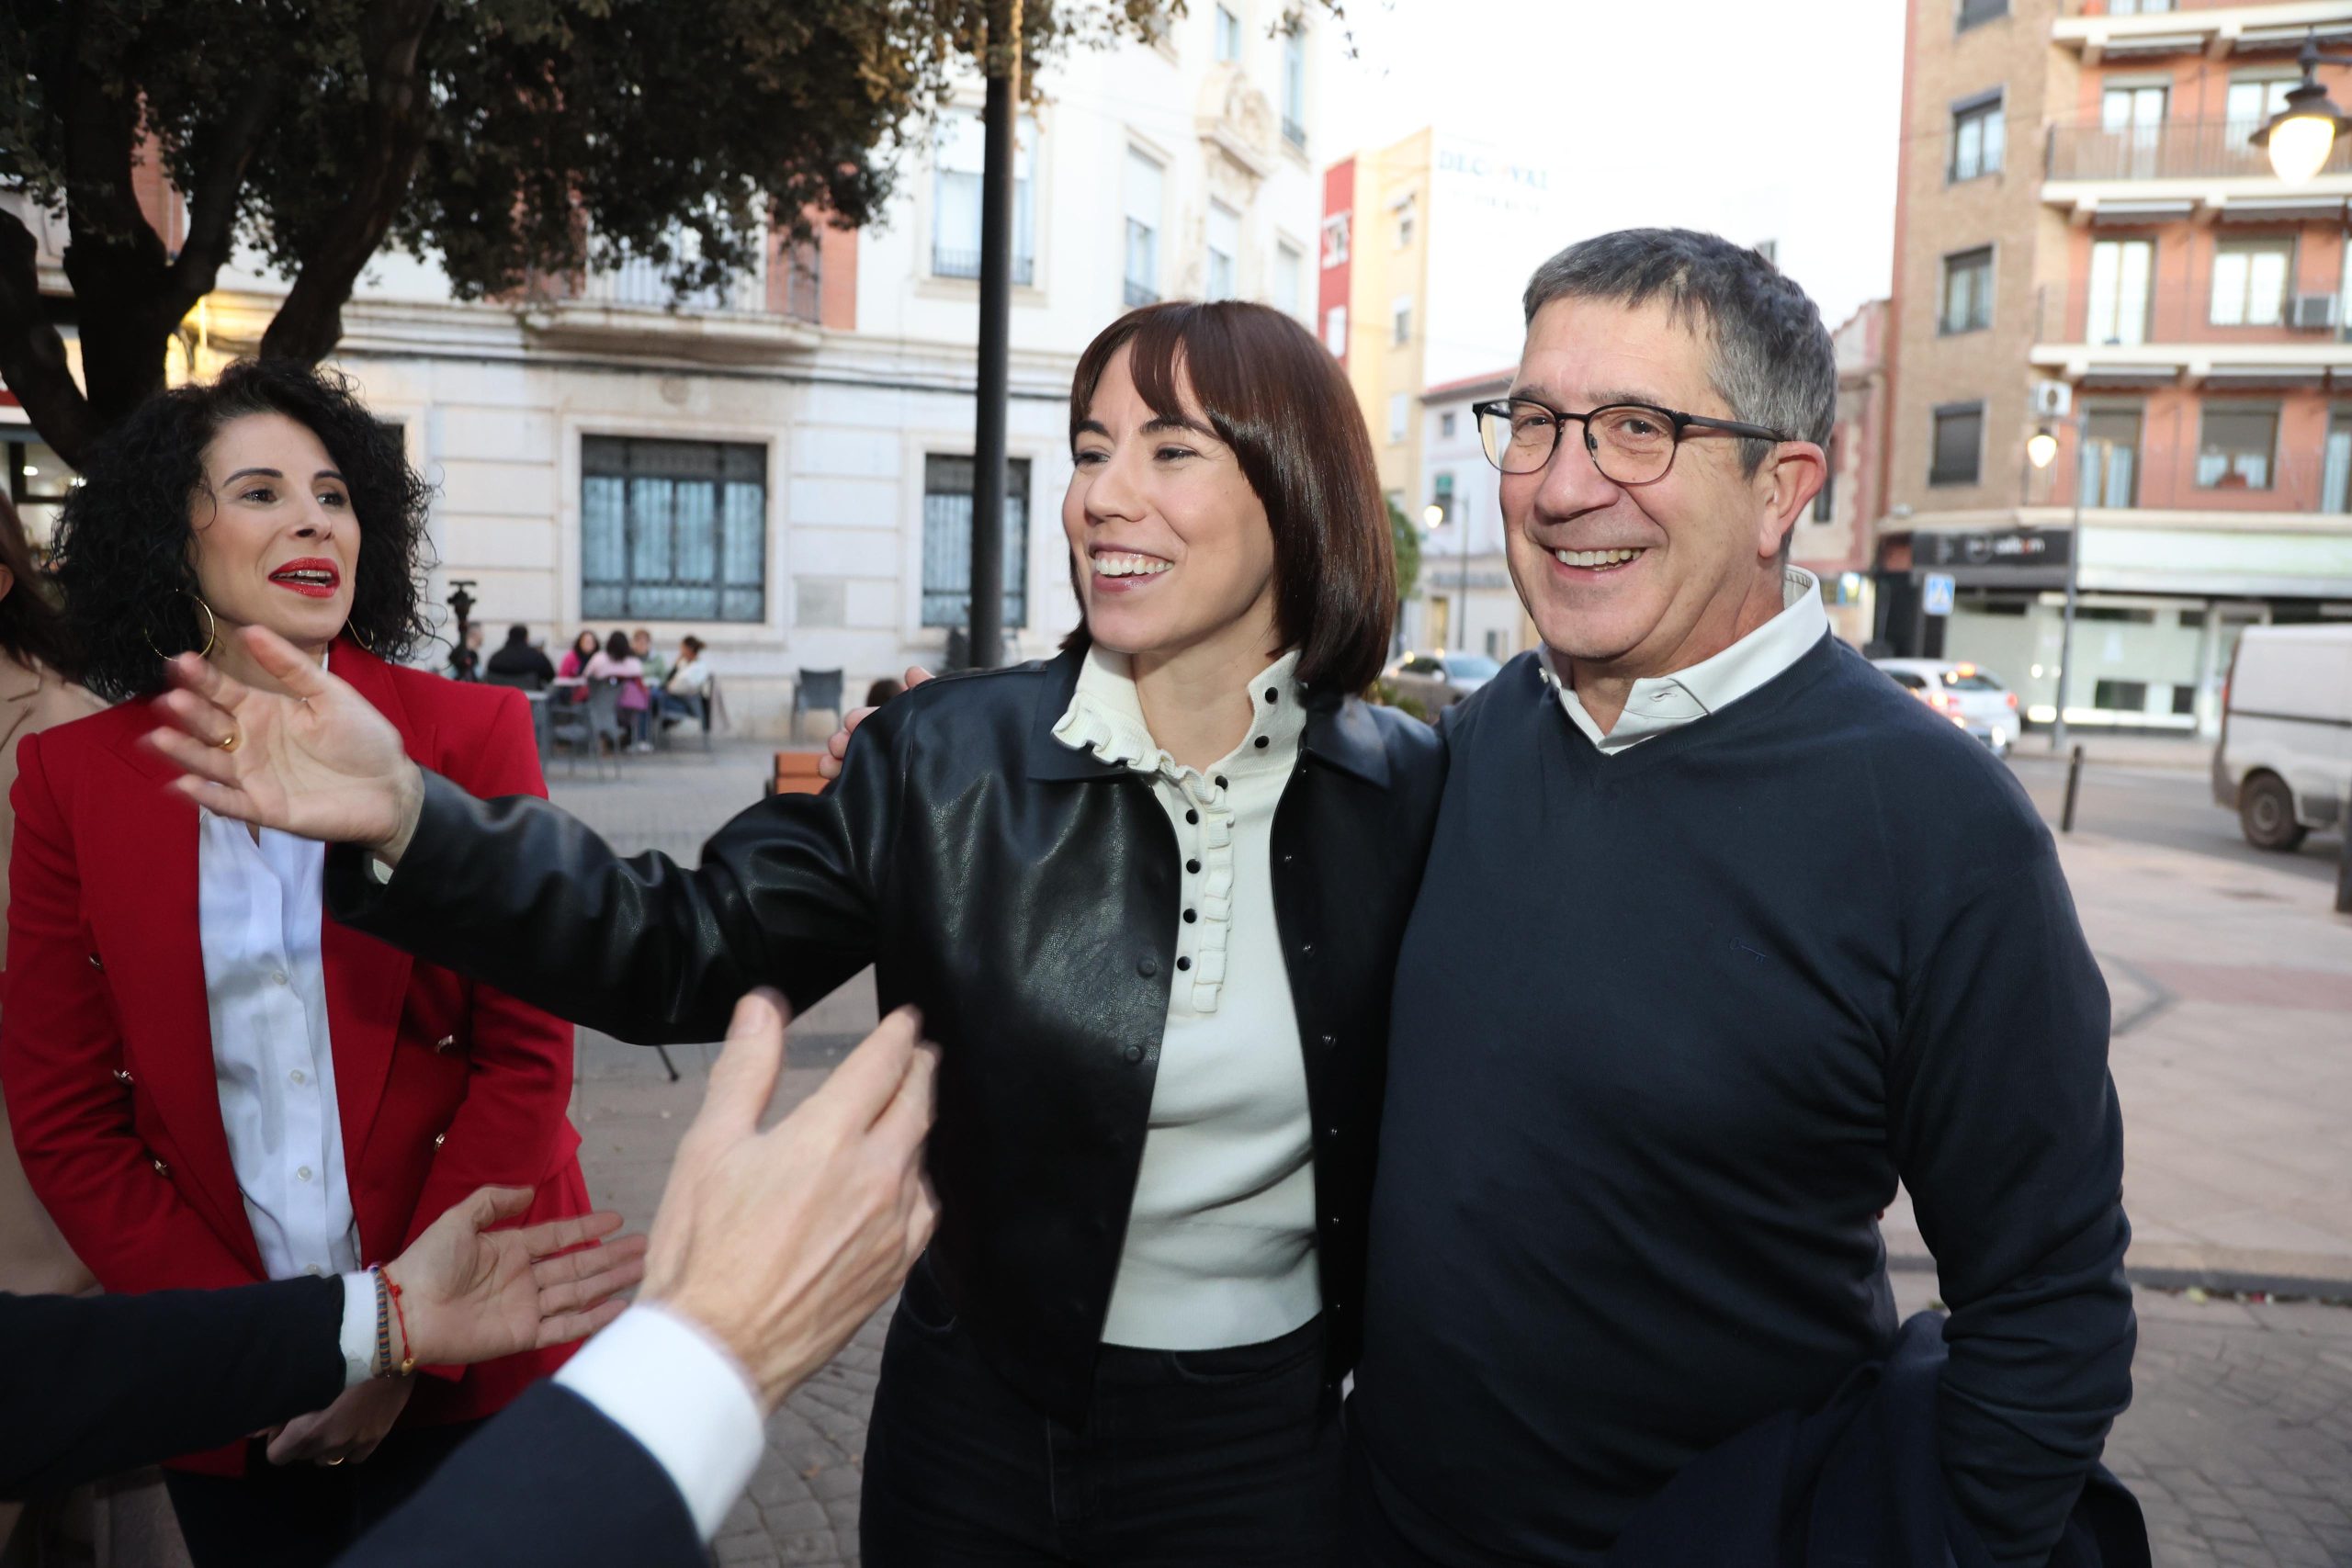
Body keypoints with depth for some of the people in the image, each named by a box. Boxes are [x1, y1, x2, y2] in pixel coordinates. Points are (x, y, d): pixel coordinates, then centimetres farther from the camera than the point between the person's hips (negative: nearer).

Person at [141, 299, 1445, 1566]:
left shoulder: (1407, 793, -9)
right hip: (979, 1427, 1)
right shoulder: (945, 758, -10)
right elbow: (687, 949, -11)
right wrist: (408, 821, -22)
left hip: (1273, 1444, 0)